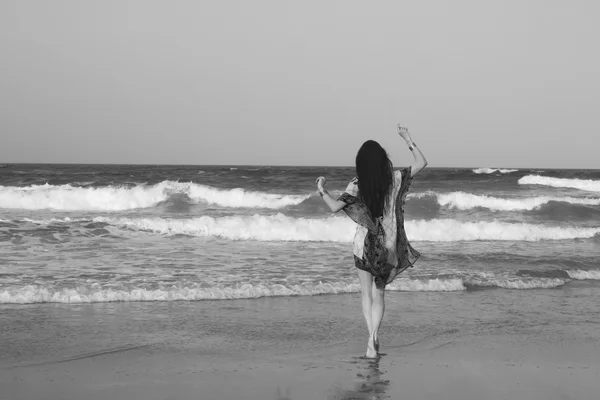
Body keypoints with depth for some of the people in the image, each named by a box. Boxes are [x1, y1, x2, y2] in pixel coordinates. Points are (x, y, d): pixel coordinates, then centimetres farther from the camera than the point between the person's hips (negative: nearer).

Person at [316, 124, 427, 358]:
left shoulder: (357, 185, -12)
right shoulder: (395, 180, -8)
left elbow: (335, 207, -18)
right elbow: (421, 163, 2)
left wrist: (322, 190, -1)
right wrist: (408, 141, 8)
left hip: (365, 244, -1)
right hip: (388, 245, 1)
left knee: (367, 294, 10)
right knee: (379, 293, 12)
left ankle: (372, 338, -4)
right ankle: (374, 337, -5)